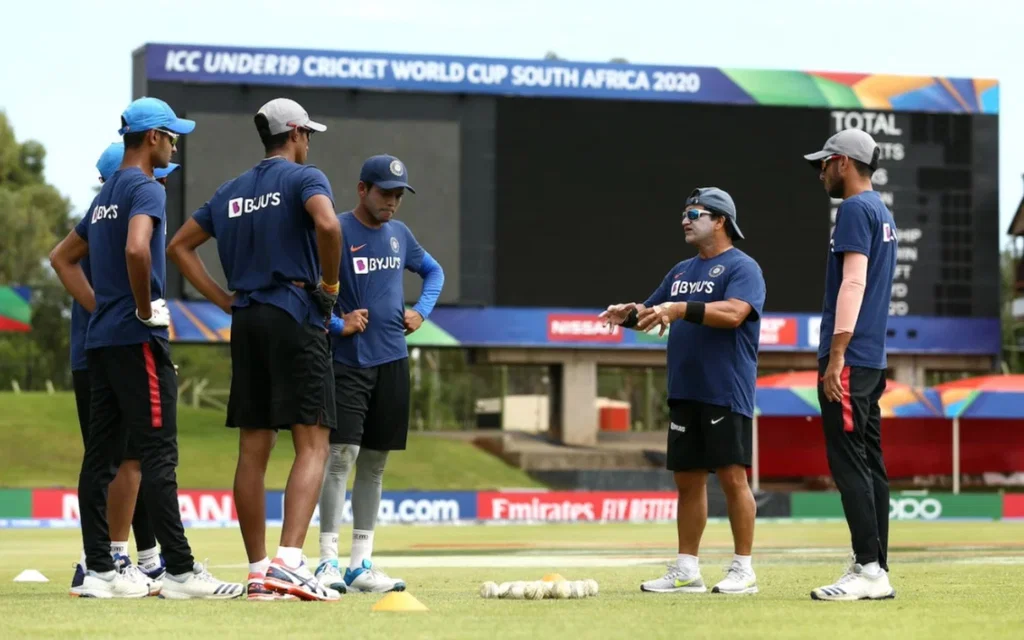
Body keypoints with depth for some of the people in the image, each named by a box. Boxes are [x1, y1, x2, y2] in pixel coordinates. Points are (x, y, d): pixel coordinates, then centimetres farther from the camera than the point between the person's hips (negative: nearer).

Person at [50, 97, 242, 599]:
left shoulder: (105, 195, 19)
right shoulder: (146, 189, -9)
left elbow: (63, 259, 27)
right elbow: (137, 248, -28)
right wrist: (145, 309, -15)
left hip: (99, 339, 9)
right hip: (136, 339, -9)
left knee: (101, 454, 7)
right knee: (158, 451, -10)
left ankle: (98, 571, 8)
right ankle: (180, 571, -12)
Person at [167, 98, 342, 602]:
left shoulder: (230, 192, 18)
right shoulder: (304, 178, -2)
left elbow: (179, 246, 19)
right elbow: (327, 224, -23)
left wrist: (225, 300, 14)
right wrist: (329, 283, -8)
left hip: (245, 322, 7)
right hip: (296, 318, -6)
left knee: (252, 450, 7)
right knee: (312, 444, -8)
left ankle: (258, 571, 8)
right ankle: (289, 560, -25)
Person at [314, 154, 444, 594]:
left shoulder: (399, 234, 11)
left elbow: (433, 271, 27)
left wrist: (421, 311, 11)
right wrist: (337, 325, -18)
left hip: (392, 361, 7)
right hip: (346, 363, -6)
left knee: (375, 461, 8)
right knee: (342, 454, -14)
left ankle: (361, 564, 12)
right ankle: (328, 561, -12)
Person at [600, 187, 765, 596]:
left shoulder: (741, 267, -6)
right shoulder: (682, 271, 19)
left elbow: (733, 313, -22)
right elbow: (653, 313, 23)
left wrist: (682, 309, -30)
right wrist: (628, 314, 0)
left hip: (726, 394, -8)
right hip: (684, 393, 8)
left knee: (732, 476, -8)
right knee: (687, 479, 10)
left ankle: (743, 570, -3)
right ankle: (686, 570, 15)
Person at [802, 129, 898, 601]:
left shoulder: (855, 209, -10)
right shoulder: (882, 212, 20)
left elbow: (853, 282, -18)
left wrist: (836, 355, -22)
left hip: (849, 359, -10)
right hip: (872, 359, 10)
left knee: (848, 461, -11)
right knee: (869, 461, 9)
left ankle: (869, 569, -14)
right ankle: (876, 569, 10)